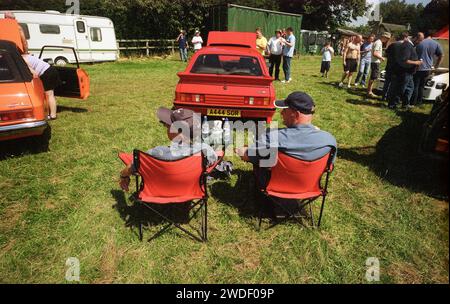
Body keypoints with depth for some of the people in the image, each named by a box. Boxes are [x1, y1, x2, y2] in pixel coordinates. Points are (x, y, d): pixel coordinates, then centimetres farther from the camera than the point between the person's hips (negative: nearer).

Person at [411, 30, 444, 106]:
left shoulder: (420, 44, -5)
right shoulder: (436, 44, 2)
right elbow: (441, 56, 2)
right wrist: (435, 66, 10)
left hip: (418, 68, -3)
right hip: (427, 69, 3)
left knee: (415, 86, 1)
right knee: (421, 86, 14)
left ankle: (413, 102, 1)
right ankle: (419, 102, 18)